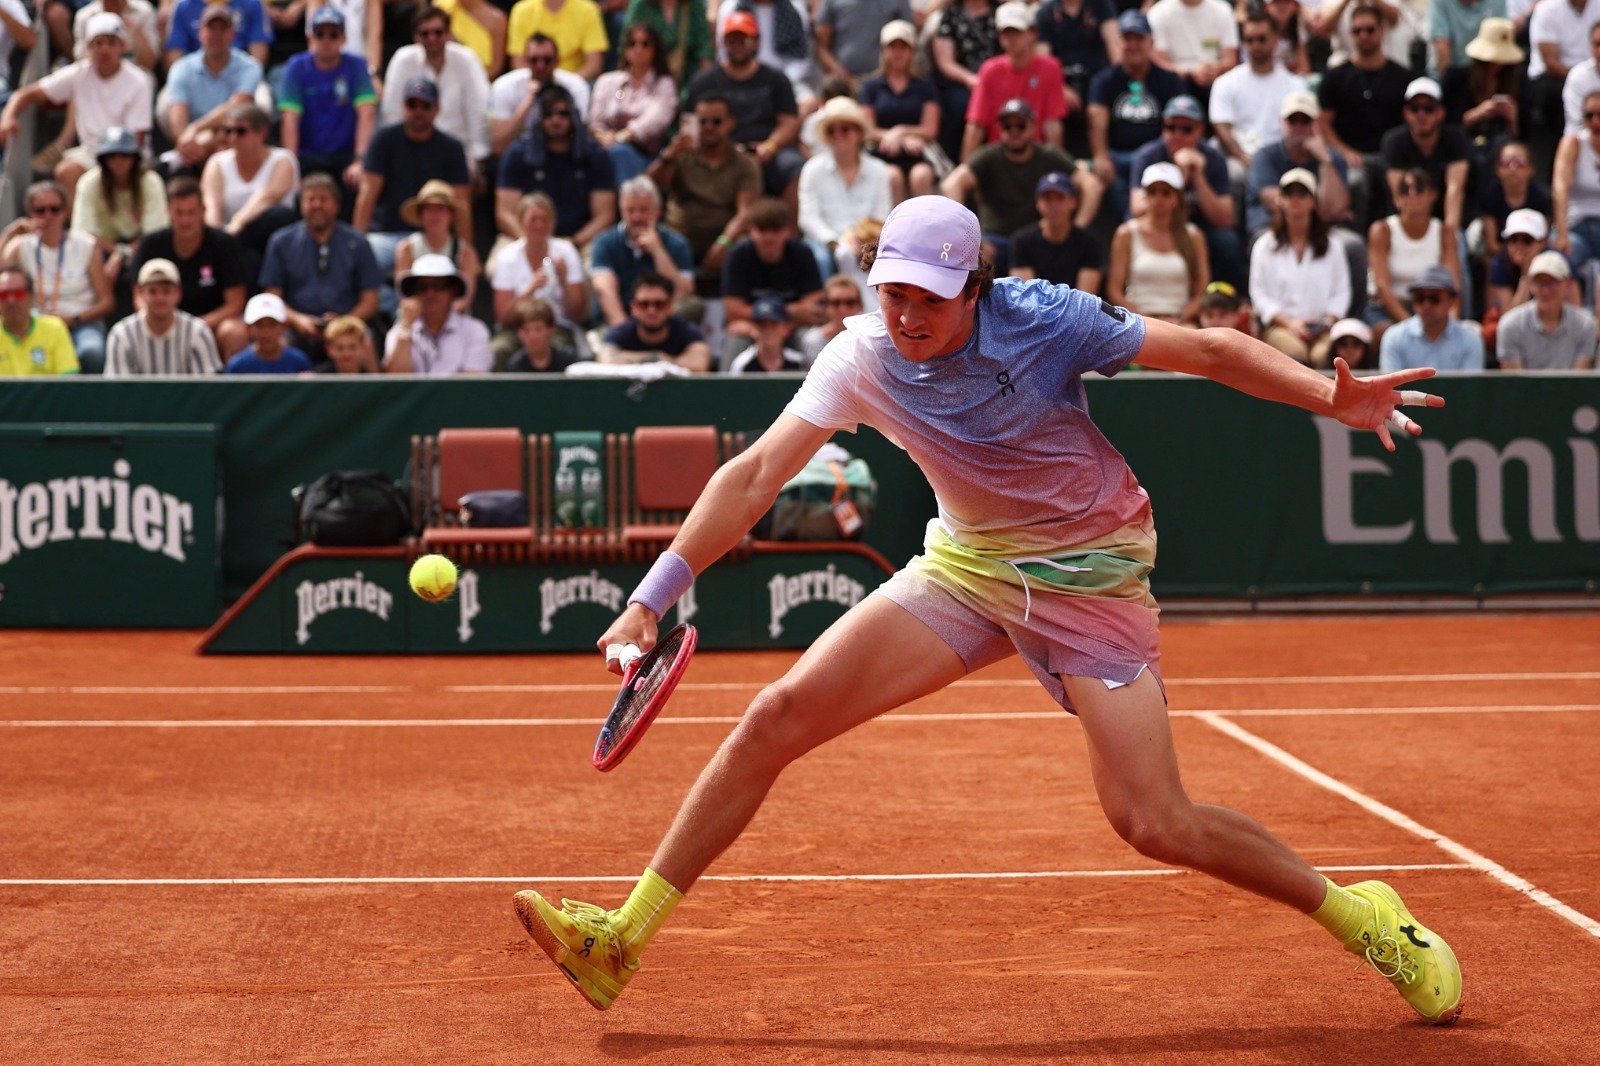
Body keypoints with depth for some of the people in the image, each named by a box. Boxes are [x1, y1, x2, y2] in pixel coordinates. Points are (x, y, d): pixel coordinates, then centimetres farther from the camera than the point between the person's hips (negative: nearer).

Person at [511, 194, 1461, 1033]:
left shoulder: (1043, 320, -21)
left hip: (1091, 574, -4)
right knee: (778, 718, -9)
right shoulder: (865, 360, -12)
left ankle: (1362, 917, 9)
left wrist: (1333, 398, -29)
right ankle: (623, 940, -1)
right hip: (966, 567, 4)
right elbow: (756, 477, -14)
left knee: (1154, 824, -15)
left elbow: (1212, 350, -14)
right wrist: (653, 596, -21)